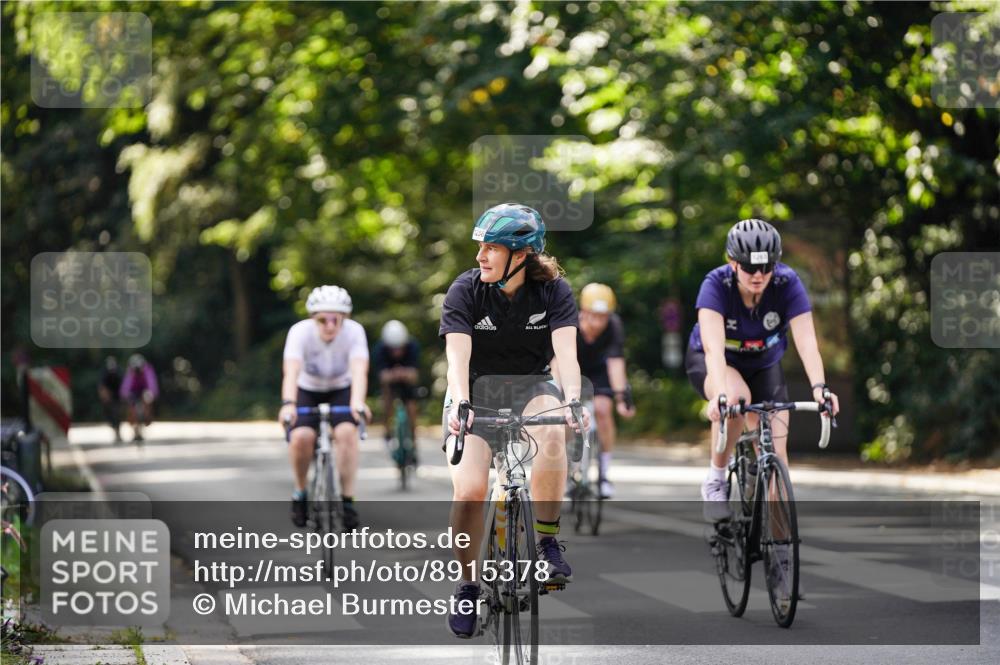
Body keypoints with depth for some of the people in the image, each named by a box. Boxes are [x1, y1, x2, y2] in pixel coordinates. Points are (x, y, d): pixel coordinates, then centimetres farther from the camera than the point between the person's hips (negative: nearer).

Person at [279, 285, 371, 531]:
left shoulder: (354, 331, -26)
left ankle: (347, 499, -17)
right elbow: (291, 371, -40)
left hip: (341, 391, 0)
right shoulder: (300, 332, -28)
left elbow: (359, 370, -40)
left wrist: (357, 402, -59)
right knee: (301, 437, -25)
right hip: (307, 391, 0)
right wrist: (288, 404, -58)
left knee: (346, 432, -27)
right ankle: (300, 491, 1)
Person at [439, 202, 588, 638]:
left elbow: (565, 353, -24)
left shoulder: (554, 291, -12)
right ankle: (468, 584, 2)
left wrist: (572, 400, -43)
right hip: (477, 392, 0)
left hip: (531, 386, 0)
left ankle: (548, 542, -21)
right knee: (469, 489, -21)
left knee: (552, 433, -36)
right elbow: (458, 357, -24)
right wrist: (460, 404, -43)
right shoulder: (466, 289, -13)